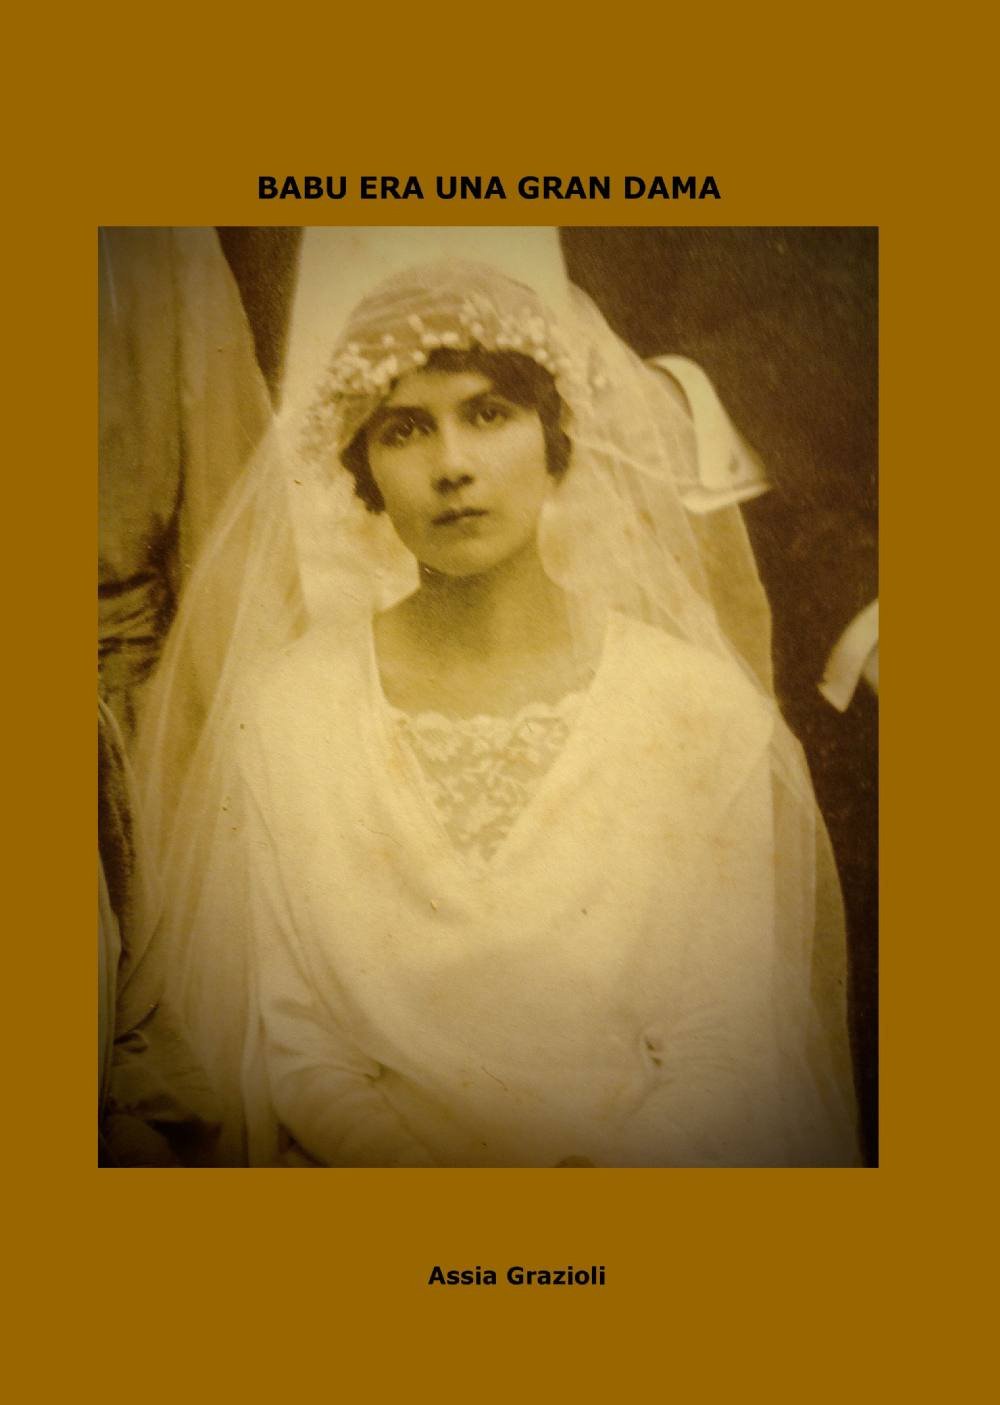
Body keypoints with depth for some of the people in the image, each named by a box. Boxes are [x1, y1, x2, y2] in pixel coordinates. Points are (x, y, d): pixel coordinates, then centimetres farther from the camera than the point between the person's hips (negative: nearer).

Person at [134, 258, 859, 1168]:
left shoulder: (705, 707, -6)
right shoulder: (287, 708, -3)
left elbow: (724, 1056, -3)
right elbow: (296, 1044, -2)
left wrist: (603, 1164, -19)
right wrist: (413, 1163, -17)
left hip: (634, 1161, 0)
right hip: (366, 1156, 1)